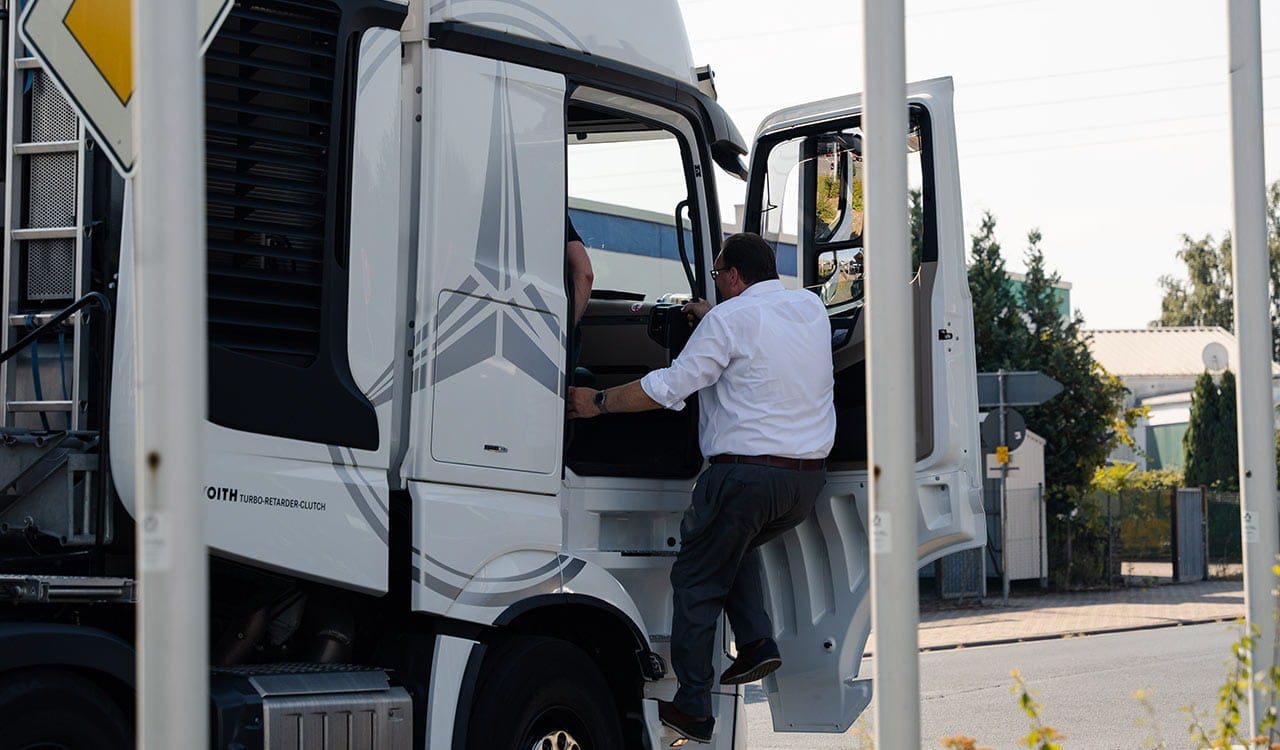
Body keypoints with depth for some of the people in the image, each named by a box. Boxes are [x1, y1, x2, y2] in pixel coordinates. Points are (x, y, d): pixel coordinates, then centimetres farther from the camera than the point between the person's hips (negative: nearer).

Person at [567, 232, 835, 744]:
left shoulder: (729, 319, -10)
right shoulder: (811, 307, 12)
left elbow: (670, 386, -12)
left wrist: (598, 403, -2)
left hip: (747, 473, -7)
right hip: (809, 477, 8)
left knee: (697, 581, 5)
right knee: (737, 545, 32)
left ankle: (693, 709, 5)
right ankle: (757, 641, 13)